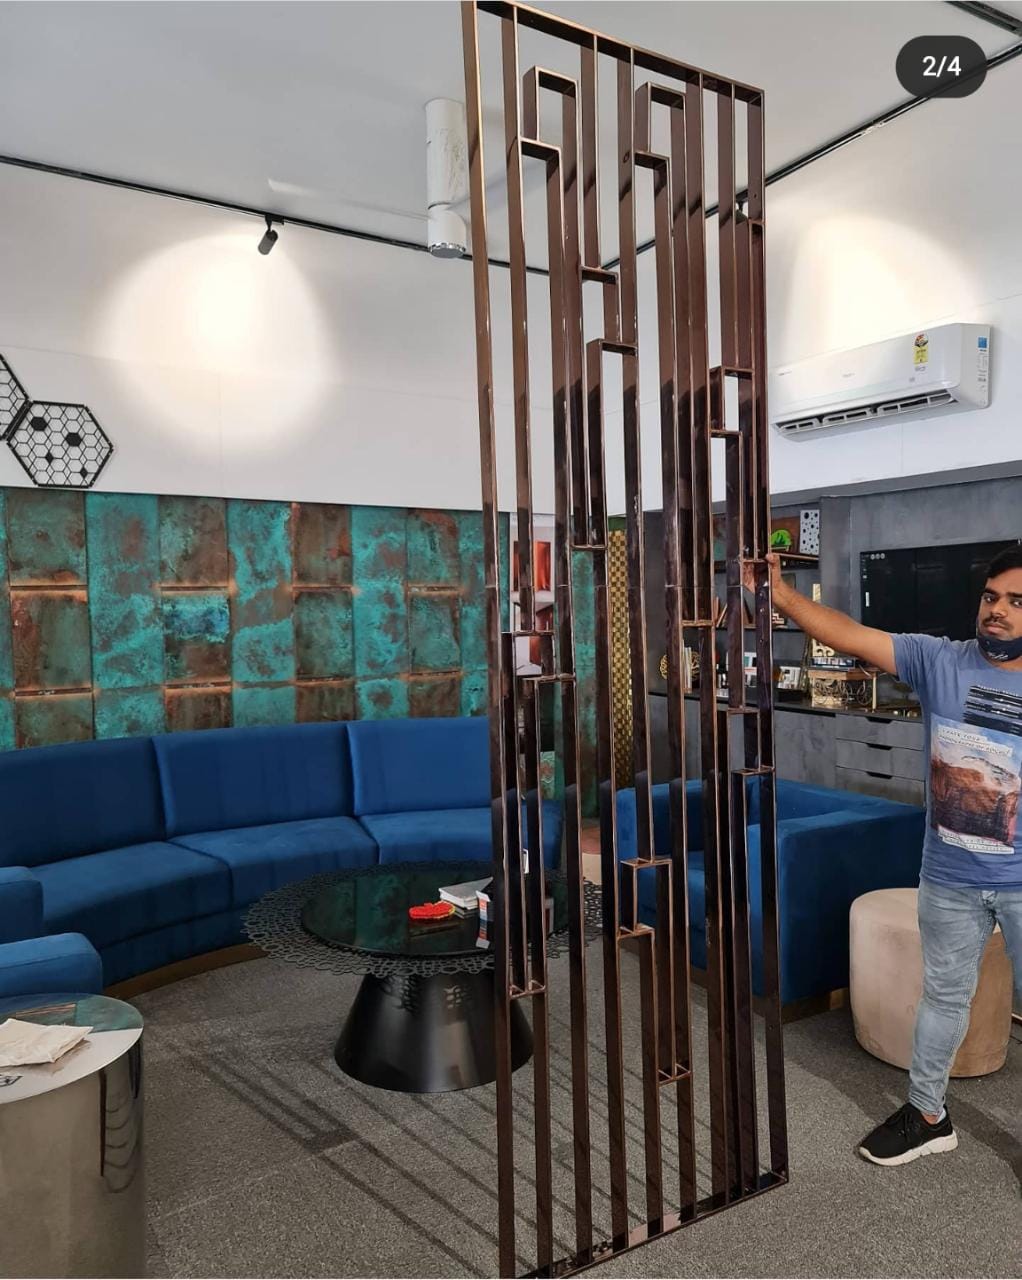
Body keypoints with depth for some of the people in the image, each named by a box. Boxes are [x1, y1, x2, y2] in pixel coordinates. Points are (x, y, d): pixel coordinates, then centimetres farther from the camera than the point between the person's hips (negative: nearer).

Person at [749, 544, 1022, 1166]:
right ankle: (928, 1115, 39)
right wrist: (776, 591, -25)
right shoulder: (940, 661, -8)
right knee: (943, 996, 20)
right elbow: (847, 634, -15)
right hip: (949, 880, 2)